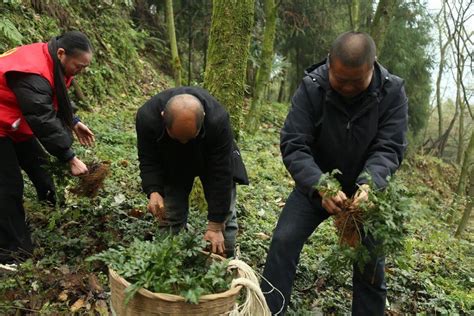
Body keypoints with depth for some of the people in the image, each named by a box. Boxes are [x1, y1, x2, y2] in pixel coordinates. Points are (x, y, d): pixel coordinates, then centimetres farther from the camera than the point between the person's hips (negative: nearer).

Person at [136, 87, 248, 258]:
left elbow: (220, 174, -34)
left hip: (213, 157, -1)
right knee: (169, 216, -2)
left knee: (224, 213, -3)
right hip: (172, 161, 2)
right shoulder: (147, 117, -35)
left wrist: (215, 226, -31)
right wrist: (154, 191, -39)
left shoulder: (218, 120, -40)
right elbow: (148, 161, -19)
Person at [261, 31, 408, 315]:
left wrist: (368, 184, -40)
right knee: (284, 241, -12)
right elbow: (293, 145, -25)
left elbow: (389, 149, -19)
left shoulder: (393, 92, -16)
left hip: (368, 188, 1)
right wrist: (320, 187, -41)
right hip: (316, 183, 0)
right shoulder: (311, 87, -20)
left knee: (372, 261, 0)